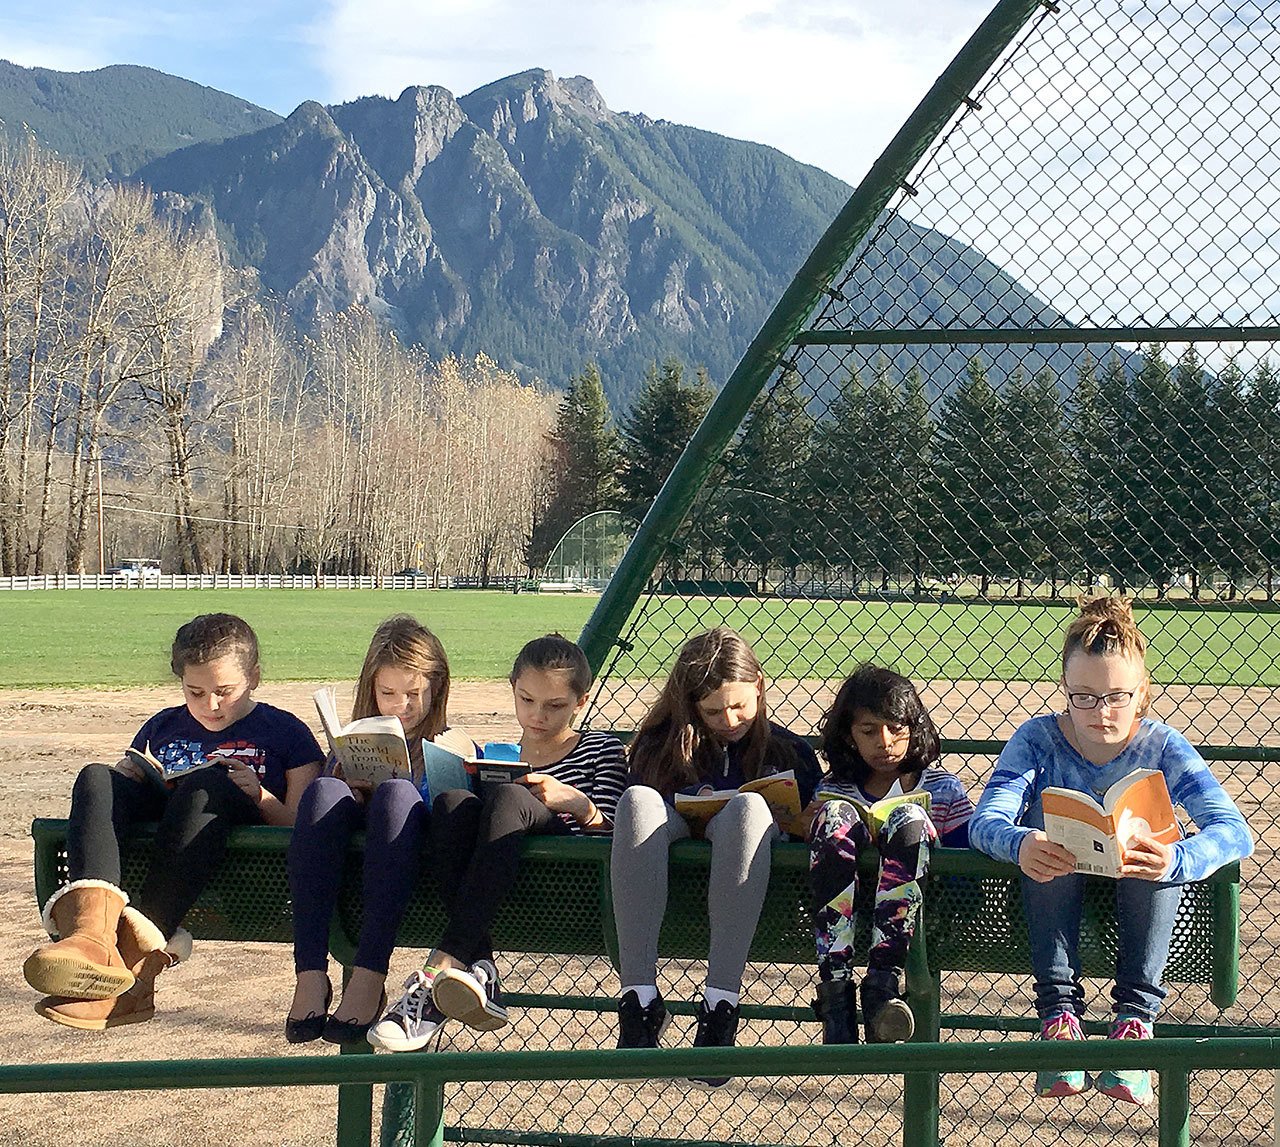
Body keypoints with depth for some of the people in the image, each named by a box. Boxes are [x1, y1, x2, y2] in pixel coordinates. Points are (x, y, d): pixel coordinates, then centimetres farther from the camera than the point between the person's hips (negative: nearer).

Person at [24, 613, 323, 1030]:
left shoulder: (284, 730, 15)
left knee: (207, 782, -33)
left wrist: (261, 798, -12)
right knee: (96, 777, -20)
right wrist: (130, 777, 7)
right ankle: (93, 929, -50)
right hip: (153, 836, 4)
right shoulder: (162, 727, 28)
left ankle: (137, 962, -44)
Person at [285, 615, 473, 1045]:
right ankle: (310, 975, -40)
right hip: (353, 844, 2)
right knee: (324, 789, -29)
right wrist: (354, 773, -4)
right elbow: (324, 806, 13)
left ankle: (368, 979, -44)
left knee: (395, 793, -33)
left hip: (417, 846, -2)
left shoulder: (454, 744, 20)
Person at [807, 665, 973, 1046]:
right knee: (834, 815, -24)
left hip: (913, 909, -1)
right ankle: (835, 987, -37)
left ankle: (883, 984, -37)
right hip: (844, 909, 1)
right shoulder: (833, 791, 18)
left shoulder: (942, 788, 14)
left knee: (907, 818, -27)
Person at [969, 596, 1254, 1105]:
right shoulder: (1038, 739, -13)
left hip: (1133, 902, 0)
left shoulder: (1162, 747, -13)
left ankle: (1135, 1014, -25)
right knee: (1049, 810, -29)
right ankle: (1059, 1009, -29)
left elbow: (1234, 830, -26)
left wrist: (1176, 860, -50)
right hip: (1054, 903, 0)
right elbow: (985, 821, -27)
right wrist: (1019, 844, -53)